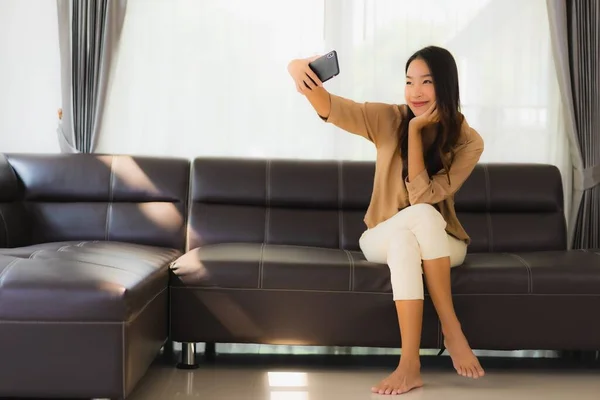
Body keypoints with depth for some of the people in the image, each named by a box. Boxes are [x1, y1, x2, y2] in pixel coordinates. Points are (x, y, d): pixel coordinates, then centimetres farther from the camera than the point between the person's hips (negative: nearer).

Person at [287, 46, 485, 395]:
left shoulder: (468, 142, -11)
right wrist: (306, 80, -47)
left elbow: (423, 195, -24)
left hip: (441, 245, 0)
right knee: (414, 219, -35)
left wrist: (415, 129, -24)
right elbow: (333, 108, -26)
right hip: (383, 240, 0)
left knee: (422, 213, -35)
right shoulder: (389, 120, -9)